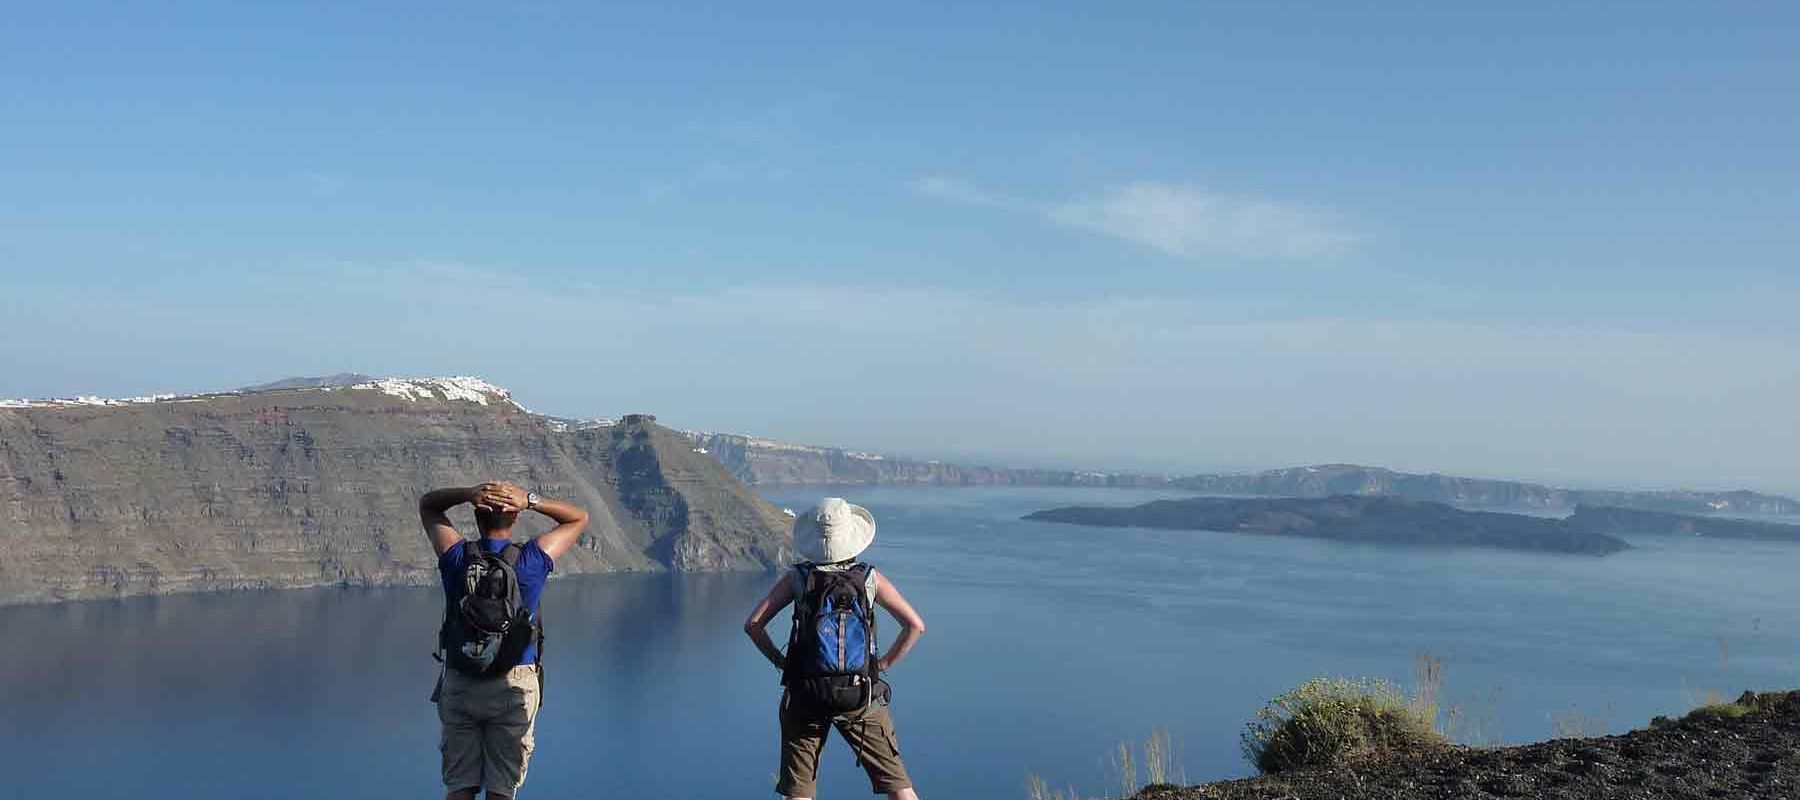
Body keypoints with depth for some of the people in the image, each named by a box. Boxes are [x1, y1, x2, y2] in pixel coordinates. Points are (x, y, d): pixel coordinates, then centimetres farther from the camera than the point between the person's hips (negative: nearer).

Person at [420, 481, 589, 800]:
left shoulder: (457, 556, -4)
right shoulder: (532, 560, -8)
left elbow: (427, 504, 14)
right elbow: (579, 517, 7)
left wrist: (468, 494, -6)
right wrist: (530, 500, -7)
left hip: (459, 686, 1)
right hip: (515, 688, -1)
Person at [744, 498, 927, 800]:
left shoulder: (797, 577, -1)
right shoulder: (870, 578, 0)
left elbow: (753, 624, -5)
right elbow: (915, 625, -3)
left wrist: (779, 660, 6)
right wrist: (885, 663, 6)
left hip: (805, 696, 0)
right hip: (861, 697, 0)